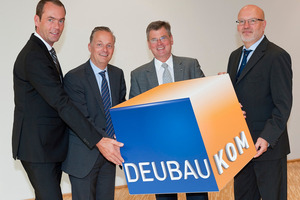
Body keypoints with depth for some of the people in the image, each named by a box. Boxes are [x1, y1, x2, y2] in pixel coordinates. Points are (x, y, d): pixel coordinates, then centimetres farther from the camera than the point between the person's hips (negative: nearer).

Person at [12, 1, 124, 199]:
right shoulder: (33, 56, -20)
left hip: (50, 145, 10)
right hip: (37, 147, -10)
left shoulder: (45, 52, 14)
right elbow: (62, 104, -27)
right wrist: (98, 140, -31)